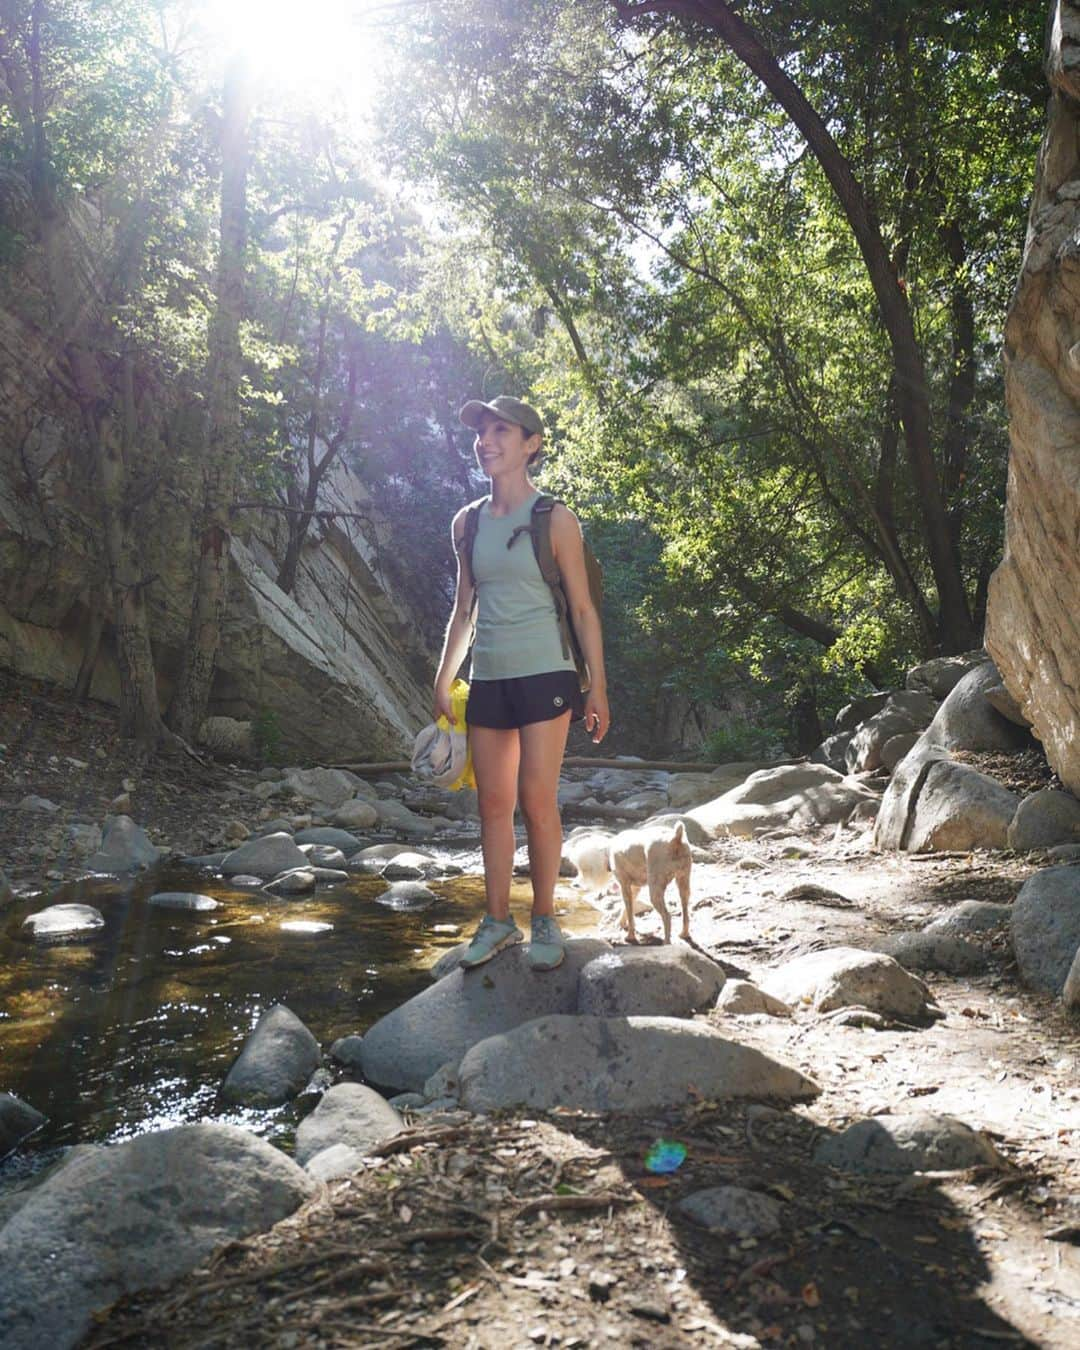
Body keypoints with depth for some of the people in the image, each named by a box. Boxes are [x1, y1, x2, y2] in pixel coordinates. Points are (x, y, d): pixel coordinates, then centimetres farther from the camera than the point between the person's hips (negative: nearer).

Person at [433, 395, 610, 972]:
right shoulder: (467, 523, 11)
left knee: (536, 802, -6)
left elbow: (583, 608, -2)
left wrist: (597, 687, -5)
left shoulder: (555, 519, -2)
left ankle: (544, 921, 10)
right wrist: (444, 679, 13)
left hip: (543, 674, -4)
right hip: (487, 680, 5)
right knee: (493, 804, 7)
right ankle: (498, 920, 18)